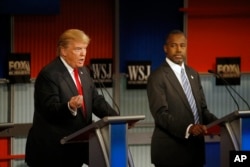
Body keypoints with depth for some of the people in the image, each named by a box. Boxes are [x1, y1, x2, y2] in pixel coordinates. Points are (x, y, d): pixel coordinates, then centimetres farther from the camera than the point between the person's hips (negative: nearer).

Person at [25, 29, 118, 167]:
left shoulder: (83, 71, 13)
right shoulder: (49, 74, -14)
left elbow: (96, 101, 9)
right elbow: (50, 109, -22)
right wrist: (70, 107, -42)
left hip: (76, 146, 8)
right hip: (53, 149, -8)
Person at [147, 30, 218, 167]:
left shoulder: (193, 74, 15)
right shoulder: (157, 77, -8)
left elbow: (202, 108, 16)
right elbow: (160, 114, -17)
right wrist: (187, 128, -30)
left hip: (195, 148, 7)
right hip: (170, 150, -7)